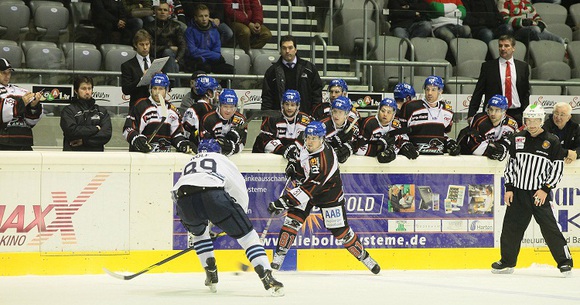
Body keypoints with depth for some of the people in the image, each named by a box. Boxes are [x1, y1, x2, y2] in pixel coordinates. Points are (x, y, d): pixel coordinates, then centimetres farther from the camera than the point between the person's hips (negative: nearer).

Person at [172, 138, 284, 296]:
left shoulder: (189, 164, 43)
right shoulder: (221, 159, 33)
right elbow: (240, 190, 26)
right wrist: (240, 217, 41)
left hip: (184, 200, 3)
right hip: (213, 194, -3)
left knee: (199, 231, 37)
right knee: (246, 234, 6)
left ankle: (211, 275, 32)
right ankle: (267, 278, -10)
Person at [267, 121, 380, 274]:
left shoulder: (324, 160, -36)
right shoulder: (306, 146, -12)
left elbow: (309, 188, -40)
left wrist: (284, 201, -44)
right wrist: (294, 165, -8)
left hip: (328, 194, -6)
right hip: (305, 186, 6)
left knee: (340, 231, 0)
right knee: (292, 220, -12)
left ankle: (364, 256, 21)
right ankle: (278, 257, -8)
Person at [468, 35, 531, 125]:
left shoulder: (523, 66, 11)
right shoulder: (487, 66, 5)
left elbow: (526, 92, 15)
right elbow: (478, 92, 4)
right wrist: (471, 114, -4)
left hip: (516, 114, 2)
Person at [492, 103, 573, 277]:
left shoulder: (552, 142, -3)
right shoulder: (518, 139, 9)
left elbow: (558, 168, -3)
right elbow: (511, 164, 14)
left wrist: (546, 189, -10)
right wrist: (509, 188, 7)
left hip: (540, 193, -4)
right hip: (518, 192, 4)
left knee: (549, 228, -10)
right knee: (511, 227, 6)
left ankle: (565, 262, -2)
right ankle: (507, 262, 19)